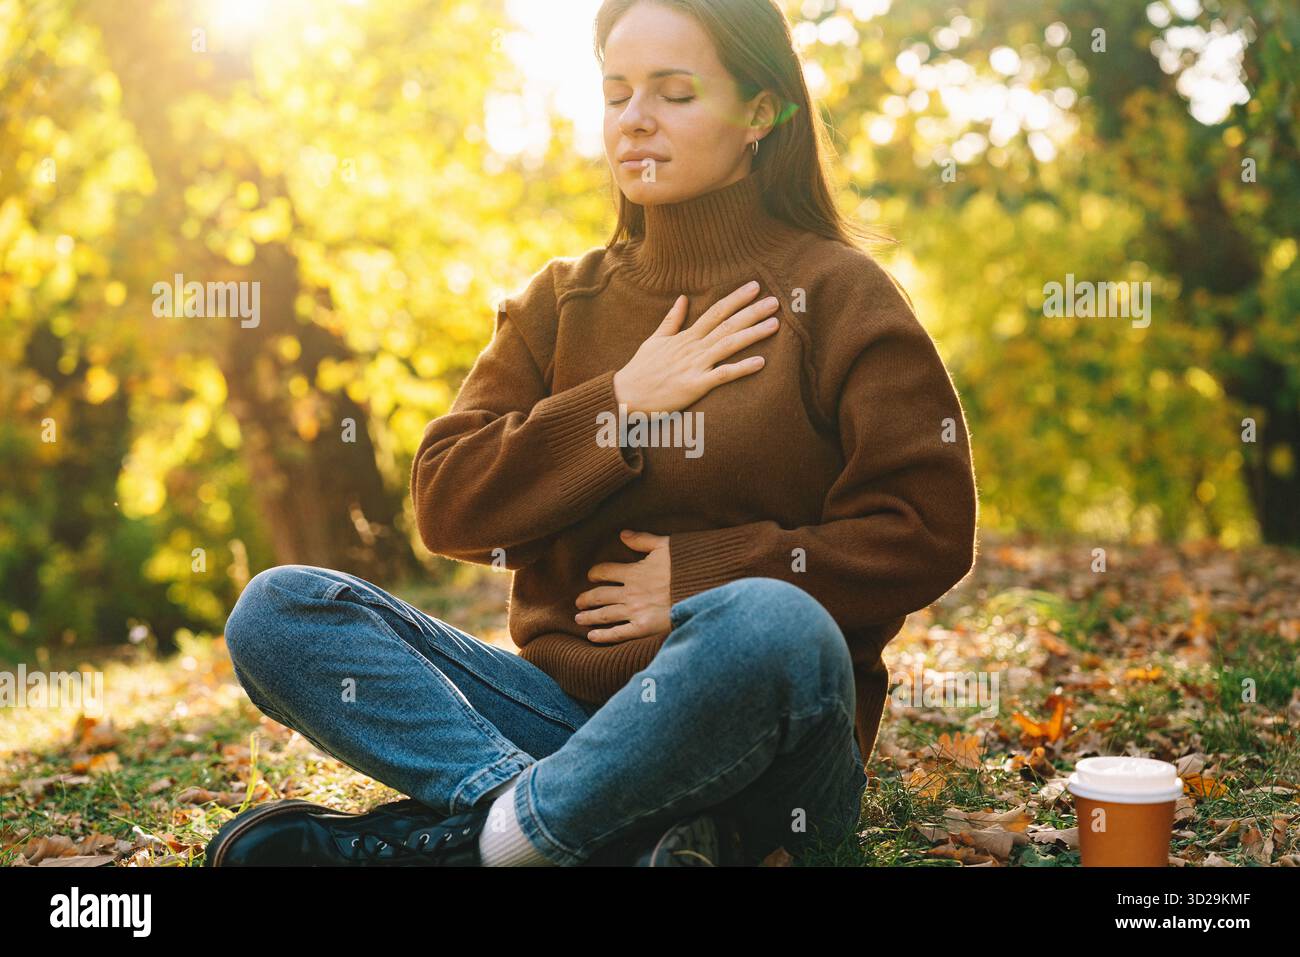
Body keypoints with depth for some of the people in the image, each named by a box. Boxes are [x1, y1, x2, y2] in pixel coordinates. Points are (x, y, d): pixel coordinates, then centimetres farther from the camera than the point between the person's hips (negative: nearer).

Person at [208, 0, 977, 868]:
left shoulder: (837, 294, 3)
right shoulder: (562, 300, 15)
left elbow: (926, 533, -5)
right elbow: (445, 506, 5)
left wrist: (697, 577, -9)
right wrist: (621, 405, -6)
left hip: (760, 751, -4)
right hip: (566, 711, 4)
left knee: (769, 626, -39)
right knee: (279, 610, -12)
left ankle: (460, 834, -22)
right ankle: (632, 836, -28)